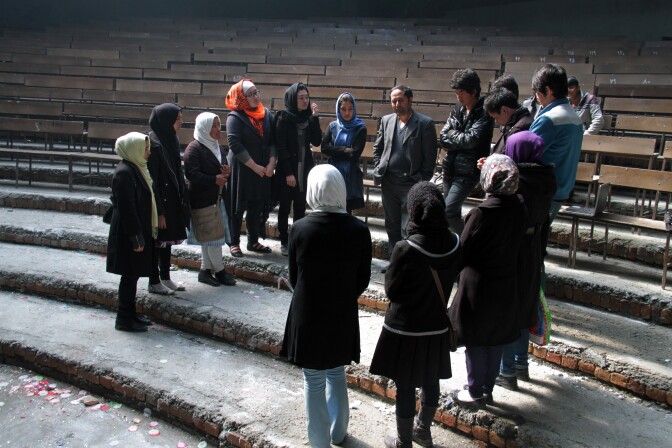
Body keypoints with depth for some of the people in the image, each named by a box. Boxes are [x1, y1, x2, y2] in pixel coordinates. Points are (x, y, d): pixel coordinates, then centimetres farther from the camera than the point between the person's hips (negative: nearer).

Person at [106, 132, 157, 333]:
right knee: (130, 275, 0)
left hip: (138, 230, 9)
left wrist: (143, 233, 19)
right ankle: (124, 319, 11)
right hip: (128, 234, -9)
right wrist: (136, 237, -20)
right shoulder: (124, 173, -19)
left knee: (133, 275, 15)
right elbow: (127, 208, -22)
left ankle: (129, 314, 26)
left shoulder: (136, 168, 10)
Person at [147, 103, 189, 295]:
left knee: (167, 240, 16)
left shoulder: (171, 140, 7)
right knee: (157, 241, 4)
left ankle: (165, 277, 27)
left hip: (171, 200, 8)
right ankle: (154, 282, 16)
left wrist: (182, 199, 13)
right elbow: (151, 181, -21)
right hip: (160, 202, -8)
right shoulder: (154, 145, -20)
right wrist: (159, 211, -20)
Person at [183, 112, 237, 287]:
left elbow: (222, 169, 23)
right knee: (214, 236, -4)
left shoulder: (217, 147, 15)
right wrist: (214, 179, -21)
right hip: (202, 200, -8)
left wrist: (227, 172, 0)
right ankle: (219, 271, 7)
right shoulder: (194, 148, -12)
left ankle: (205, 270, 20)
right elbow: (191, 174, -20)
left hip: (217, 199, 8)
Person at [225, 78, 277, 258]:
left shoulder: (266, 113, 6)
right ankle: (234, 243, 16)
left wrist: (271, 163, -8)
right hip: (241, 169, -5)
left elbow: (272, 141, 6)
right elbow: (235, 145, -17)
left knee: (257, 206, 12)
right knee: (238, 207, 4)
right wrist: (255, 166, -16)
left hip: (263, 170, 5)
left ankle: (253, 241, 24)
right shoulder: (235, 117, -11)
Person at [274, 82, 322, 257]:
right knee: (285, 206, 4)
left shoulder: (308, 117, 6)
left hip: (304, 169, 4)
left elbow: (316, 142, 0)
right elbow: (280, 146, -11)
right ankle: (284, 242, 14)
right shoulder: (283, 118, -8)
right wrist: (288, 172, -15)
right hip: (287, 170, -4)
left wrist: (315, 118, -8)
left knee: (300, 207, 9)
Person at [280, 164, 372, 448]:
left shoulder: (300, 229, -16)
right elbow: (363, 279, -2)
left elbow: (294, 277, -4)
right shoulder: (359, 230, -13)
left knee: (314, 384, 14)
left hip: (308, 316, -2)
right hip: (343, 316, 2)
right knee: (337, 375, 25)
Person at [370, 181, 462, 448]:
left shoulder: (406, 250, -26)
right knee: (430, 381, 23)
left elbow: (391, 290, -14)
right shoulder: (454, 244, -11)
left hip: (405, 329, -5)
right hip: (436, 326, 5)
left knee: (405, 386, 12)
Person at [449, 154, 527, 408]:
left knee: (475, 342, 10)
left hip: (478, 287, -6)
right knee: (496, 341, 18)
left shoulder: (481, 213, -24)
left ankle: (475, 393, 23)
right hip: (506, 286, 6)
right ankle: (488, 389, 33)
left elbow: (463, 251, -16)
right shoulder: (519, 209, -6)